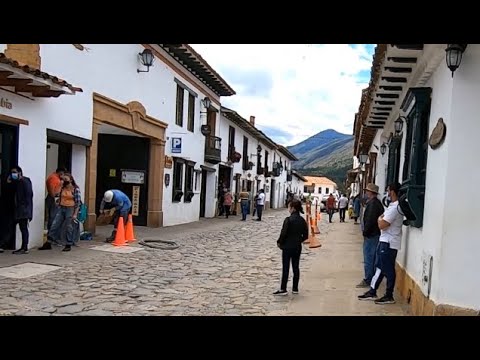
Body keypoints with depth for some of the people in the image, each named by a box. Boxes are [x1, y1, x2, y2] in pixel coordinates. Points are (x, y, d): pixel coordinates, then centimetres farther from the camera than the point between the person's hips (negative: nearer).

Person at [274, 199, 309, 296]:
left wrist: (279, 242, -3)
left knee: (285, 268, 0)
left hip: (287, 247, -6)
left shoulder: (288, 219, -17)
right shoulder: (302, 220, 2)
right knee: (296, 267, 12)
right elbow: (305, 235, 6)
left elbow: (283, 233, -18)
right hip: (297, 247, 6)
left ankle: (283, 289, 3)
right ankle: (295, 288, 19)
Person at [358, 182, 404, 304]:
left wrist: (380, 218, -4)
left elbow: (382, 225, -22)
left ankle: (389, 296, 11)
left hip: (389, 243, -10)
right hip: (385, 241, 10)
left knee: (388, 270, 0)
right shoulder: (393, 205, 13)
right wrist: (382, 218, 2)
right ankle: (372, 292, 21)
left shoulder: (395, 207, -21)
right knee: (380, 267, 14)